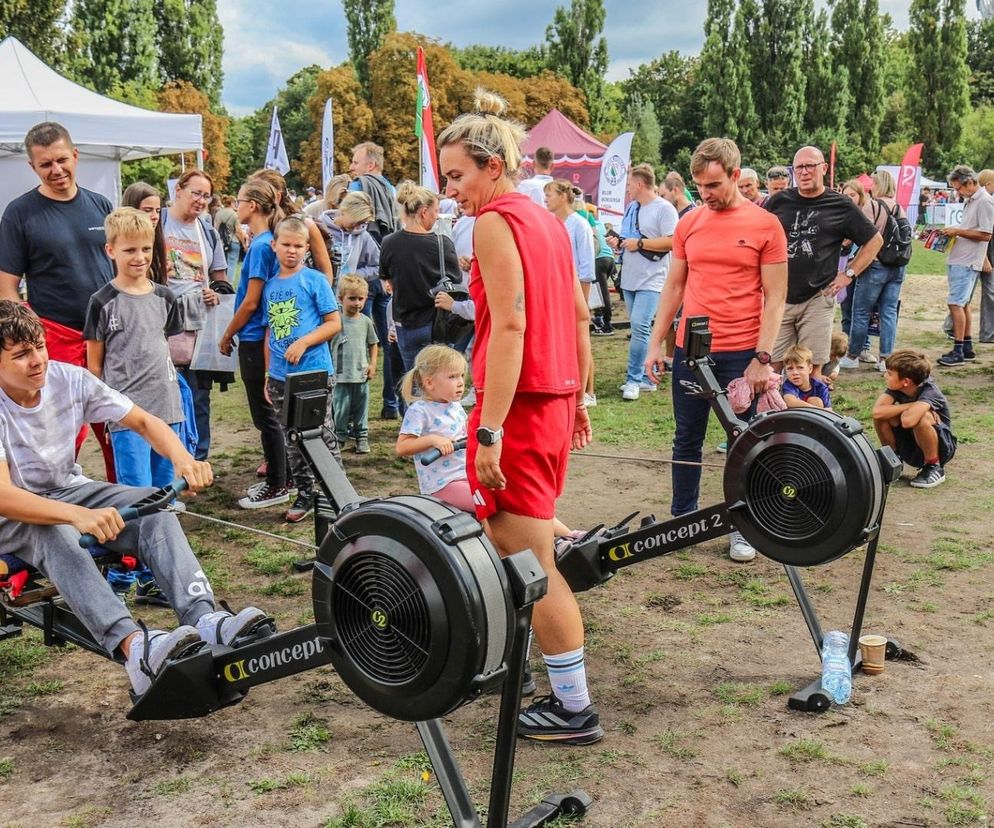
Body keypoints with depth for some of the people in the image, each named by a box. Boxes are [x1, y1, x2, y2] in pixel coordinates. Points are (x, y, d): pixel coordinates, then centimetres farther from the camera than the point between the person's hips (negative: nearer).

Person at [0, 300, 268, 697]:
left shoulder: (70, 378, -10)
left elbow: (144, 421, -8)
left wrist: (183, 459, -30)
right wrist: (78, 515, -52)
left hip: (69, 490, 5)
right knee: (56, 534, -40)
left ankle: (204, 620, -42)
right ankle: (133, 646, -57)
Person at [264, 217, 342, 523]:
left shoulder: (315, 280, -4)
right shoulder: (270, 285, 11)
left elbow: (334, 323, -6)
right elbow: (270, 331, 15)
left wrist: (303, 342, -18)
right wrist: (268, 374, 13)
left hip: (315, 372, -5)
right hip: (280, 376, 5)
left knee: (323, 437, -1)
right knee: (292, 440, 11)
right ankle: (304, 495, 23)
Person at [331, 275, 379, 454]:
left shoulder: (365, 321, 2)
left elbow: (373, 344, 13)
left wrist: (372, 364, 5)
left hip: (361, 375, 3)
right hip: (341, 376, -2)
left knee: (361, 409, 11)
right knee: (341, 409, 4)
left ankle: (361, 437, 22)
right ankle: (339, 437, 17)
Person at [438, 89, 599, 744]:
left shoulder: (495, 221, -11)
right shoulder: (546, 219, 15)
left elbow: (509, 326, -21)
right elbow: (578, 316, 18)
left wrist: (490, 430, -23)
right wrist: (579, 397, 24)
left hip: (517, 404, -9)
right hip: (555, 397, 9)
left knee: (531, 563, -2)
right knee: (510, 539, 20)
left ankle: (575, 709, 6)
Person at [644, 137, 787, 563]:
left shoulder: (765, 225, -5)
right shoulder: (688, 224, 6)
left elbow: (775, 298, -6)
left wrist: (762, 358, -12)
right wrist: (655, 344, 7)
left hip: (741, 353, -3)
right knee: (687, 440, 12)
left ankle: (742, 529, 19)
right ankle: (682, 517, 25)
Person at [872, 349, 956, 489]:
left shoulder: (929, 392, -28)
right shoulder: (896, 387, -11)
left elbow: (908, 421, -47)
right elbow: (877, 412, -28)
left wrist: (908, 409, -26)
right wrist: (909, 406, -28)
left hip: (941, 447, -5)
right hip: (910, 447, 5)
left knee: (921, 418, -36)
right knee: (883, 414, -17)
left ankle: (934, 467, -12)